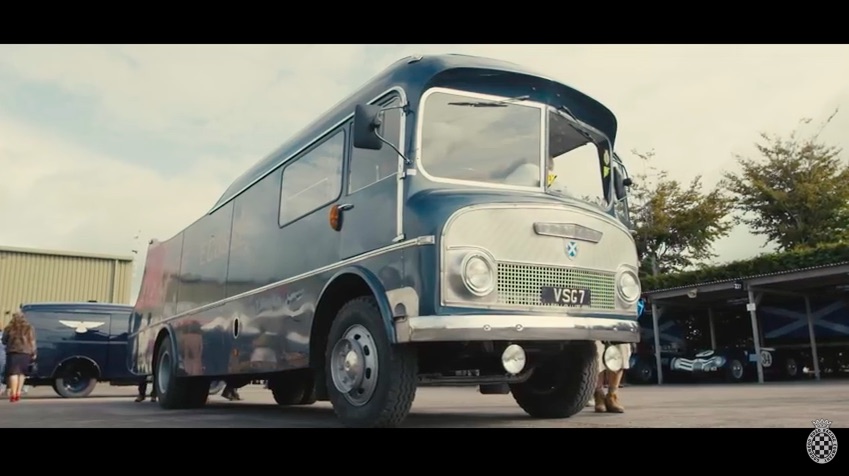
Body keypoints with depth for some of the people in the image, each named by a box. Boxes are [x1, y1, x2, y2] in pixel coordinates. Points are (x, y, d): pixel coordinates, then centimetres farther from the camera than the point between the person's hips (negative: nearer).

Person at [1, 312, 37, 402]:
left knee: (13, 373, -2)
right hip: (25, 353, 1)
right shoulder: (29, 328, 9)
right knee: (22, 373, 10)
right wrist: (33, 353, 8)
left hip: (13, 353, -1)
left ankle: (13, 393, -12)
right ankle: (18, 393, 7)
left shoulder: (9, 328, 6)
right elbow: (32, 342, 5)